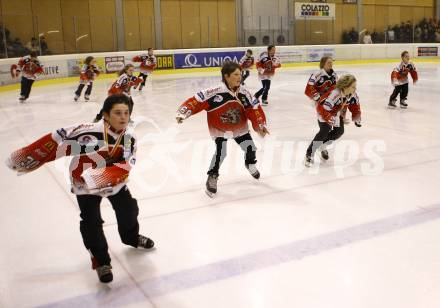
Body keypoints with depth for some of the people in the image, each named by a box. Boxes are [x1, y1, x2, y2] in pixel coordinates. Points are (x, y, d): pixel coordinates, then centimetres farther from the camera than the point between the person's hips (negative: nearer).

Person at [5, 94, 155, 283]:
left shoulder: (129, 135, -18)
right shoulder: (90, 131, -35)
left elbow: (126, 165, -23)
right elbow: (58, 139, -30)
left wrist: (105, 176, -41)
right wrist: (29, 156, -31)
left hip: (115, 181, 5)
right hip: (84, 183, -4)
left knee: (129, 209, 15)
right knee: (91, 222, -7)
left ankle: (131, 238, 45)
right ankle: (101, 261, 14)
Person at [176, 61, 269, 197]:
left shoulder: (244, 93, -12)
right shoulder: (215, 92, -27)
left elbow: (254, 109, -7)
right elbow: (197, 100, -27)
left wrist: (260, 125, -17)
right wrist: (183, 112, -37)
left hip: (239, 127, 5)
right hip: (219, 128, -5)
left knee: (251, 148, 8)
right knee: (221, 152, -20)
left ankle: (250, 164, 44)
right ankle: (212, 177, 1)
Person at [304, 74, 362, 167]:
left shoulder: (353, 95, -16)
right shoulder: (335, 94, -40)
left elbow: (355, 107, 2)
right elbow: (322, 108, -41)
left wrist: (357, 118, -8)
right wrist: (331, 120, -42)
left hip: (337, 112, 8)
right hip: (324, 110, -8)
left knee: (339, 131, -1)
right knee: (325, 131, -22)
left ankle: (322, 146, 23)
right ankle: (309, 155, -16)